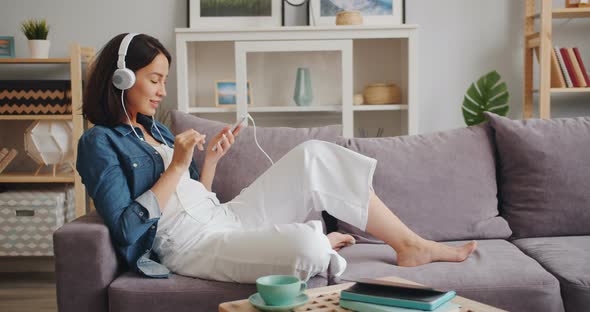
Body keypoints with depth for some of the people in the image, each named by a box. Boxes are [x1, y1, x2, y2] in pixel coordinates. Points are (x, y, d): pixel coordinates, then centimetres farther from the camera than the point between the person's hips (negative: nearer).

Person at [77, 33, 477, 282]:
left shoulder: (155, 129, 18)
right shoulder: (99, 143, -7)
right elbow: (127, 228, -17)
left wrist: (211, 159, 3)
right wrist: (178, 165, -17)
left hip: (225, 218, 9)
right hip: (191, 246, -9)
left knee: (313, 156, -4)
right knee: (306, 247, -34)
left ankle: (410, 244, 2)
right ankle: (321, 244, 7)